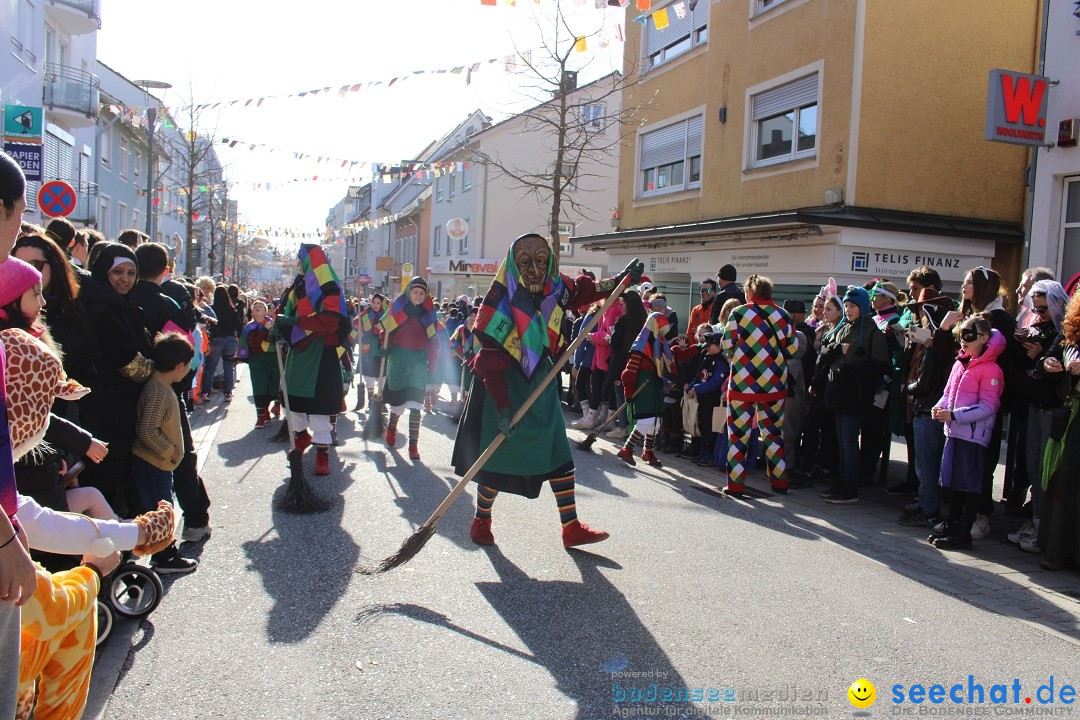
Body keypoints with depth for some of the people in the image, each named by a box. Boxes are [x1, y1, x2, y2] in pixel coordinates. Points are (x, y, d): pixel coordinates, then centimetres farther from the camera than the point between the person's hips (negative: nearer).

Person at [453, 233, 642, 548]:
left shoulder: (556, 289, -5)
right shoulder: (502, 301, -22)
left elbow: (581, 291, 20)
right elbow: (492, 360, -25)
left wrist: (619, 280, 12)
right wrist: (502, 406, -30)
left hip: (540, 386, 6)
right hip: (505, 389, -6)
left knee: (560, 456, 7)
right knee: (498, 460, 2)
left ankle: (571, 528, 18)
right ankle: (481, 523, 25)